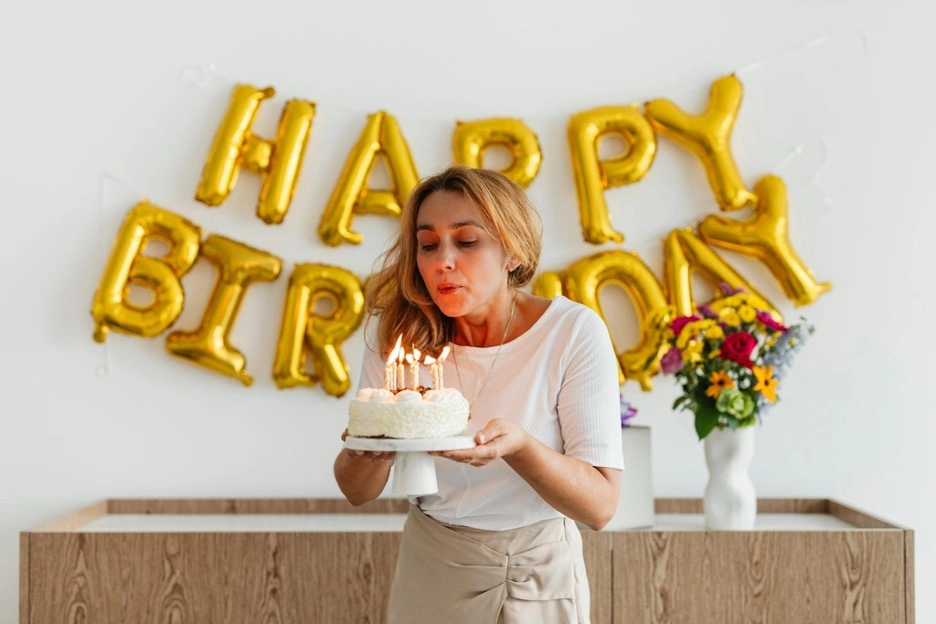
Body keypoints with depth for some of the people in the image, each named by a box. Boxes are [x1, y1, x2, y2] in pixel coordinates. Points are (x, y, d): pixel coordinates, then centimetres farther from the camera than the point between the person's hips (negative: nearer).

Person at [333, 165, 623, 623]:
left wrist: (519, 446, -40)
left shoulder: (572, 332, -19)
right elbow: (358, 493, -7)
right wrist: (368, 447, -30)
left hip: (537, 571, -2)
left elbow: (600, 506, -22)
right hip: (428, 568, 2)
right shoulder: (399, 334, -11)